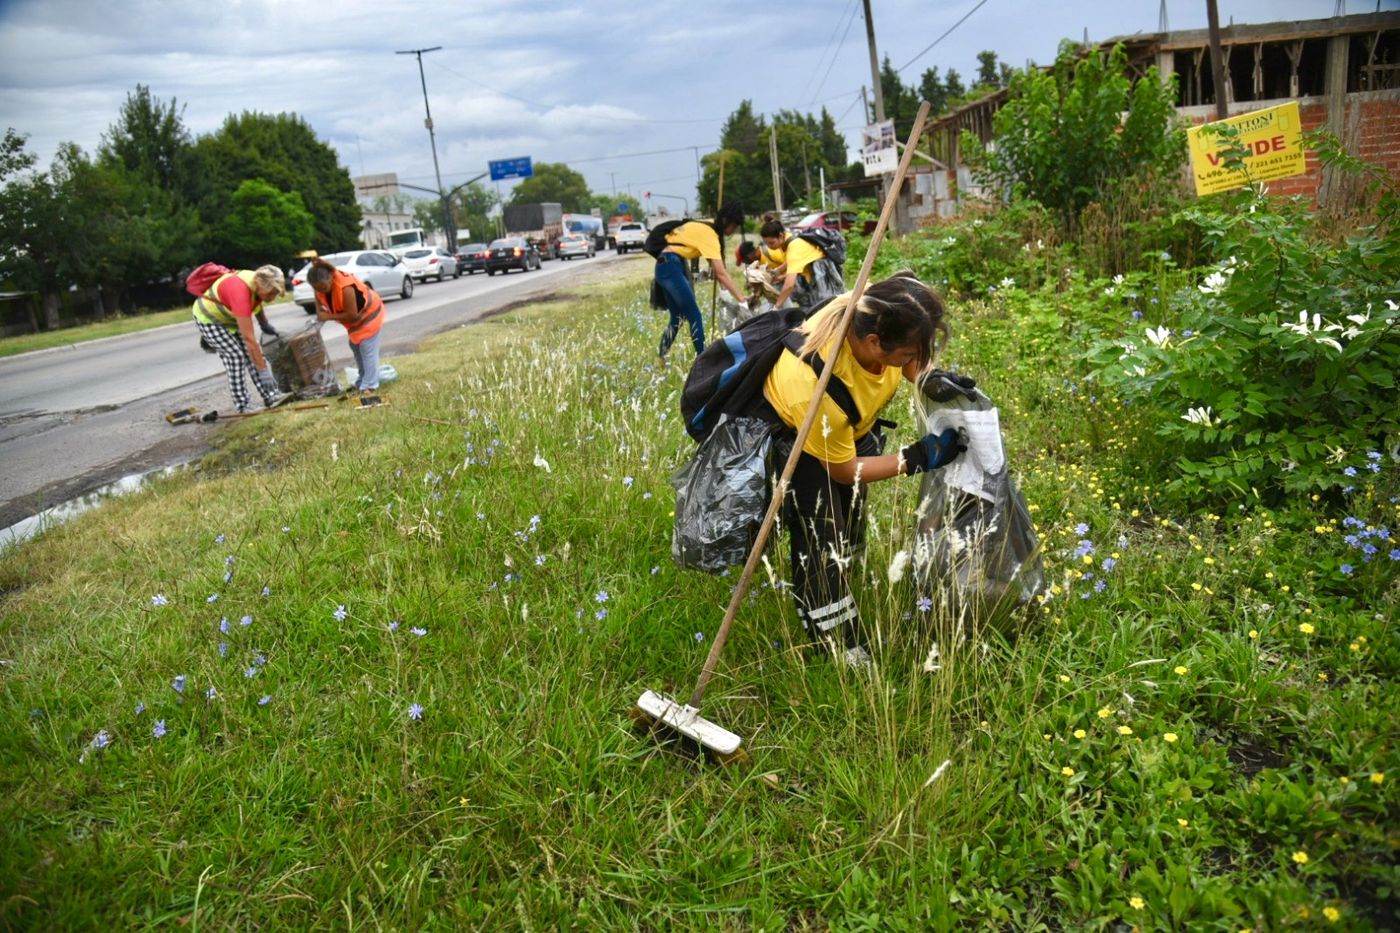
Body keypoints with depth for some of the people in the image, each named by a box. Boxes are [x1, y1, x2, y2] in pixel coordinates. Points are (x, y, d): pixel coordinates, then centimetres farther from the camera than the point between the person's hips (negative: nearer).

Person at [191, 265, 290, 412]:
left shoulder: (258, 282, -17)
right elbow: (248, 338, -42)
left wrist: (264, 324, 6)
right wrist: (263, 371, -41)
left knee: (253, 353, -7)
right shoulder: (240, 292, -41)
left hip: (229, 318, 8)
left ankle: (271, 396, -11)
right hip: (208, 319, -8)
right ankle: (242, 406, -13)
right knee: (235, 355, -18)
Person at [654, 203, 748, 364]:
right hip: (671, 267, -10)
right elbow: (721, 273, -23)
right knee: (694, 315, -10)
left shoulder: (706, 227, 12)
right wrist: (741, 297, -25)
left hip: (667, 266, 10)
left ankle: (661, 355, 21)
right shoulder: (709, 235, -16)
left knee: (677, 316, 14)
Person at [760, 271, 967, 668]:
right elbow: (843, 468, -25)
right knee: (822, 542, -10)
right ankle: (840, 648, 6)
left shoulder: (876, 310, -30)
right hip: (794, 438, -7)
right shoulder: (816, 388, -45)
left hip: (850, 422, 7)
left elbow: (914, 359, -3)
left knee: (850, 530, 15)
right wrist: (919, 457, -27)